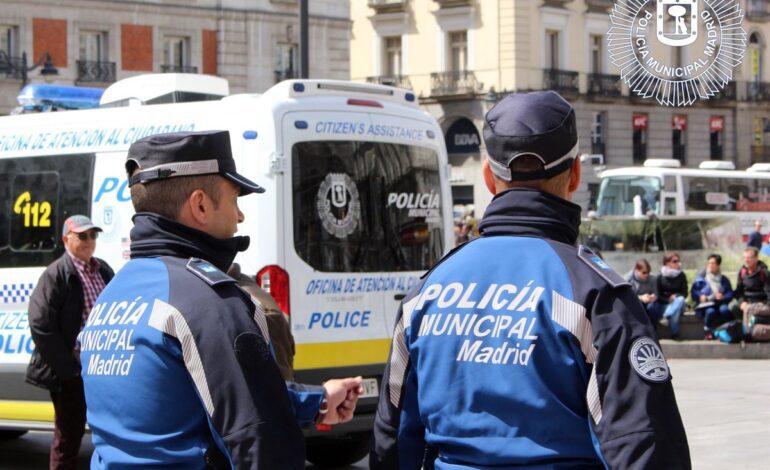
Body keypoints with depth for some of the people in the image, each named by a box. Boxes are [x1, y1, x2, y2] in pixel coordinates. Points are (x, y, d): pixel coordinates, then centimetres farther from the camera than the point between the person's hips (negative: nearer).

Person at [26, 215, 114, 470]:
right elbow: (40, 325, -15)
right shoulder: (56, 275, -9)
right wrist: (67, 366, -15)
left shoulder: (104, 270, 11)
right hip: (71, 371, -6)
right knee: (69, 436, 3)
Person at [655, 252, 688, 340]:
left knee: (680, 300, -34)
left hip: (679, 303, 1)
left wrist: (676, 296, -17)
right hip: (664, 305, -1)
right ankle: (674, 334, -39)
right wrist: (669, 300, -17)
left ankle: (665, 317, -42)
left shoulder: (681, 275, 5)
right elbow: (658, 296, 0)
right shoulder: (660, 277, 1)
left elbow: (685, 293, 3)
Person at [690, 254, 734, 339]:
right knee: (710, 311, -36)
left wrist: (723, 297, -15)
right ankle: (707, 332, -16)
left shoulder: (724, 280, 16)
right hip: (706, 304, -1)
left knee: (724, 309, -34)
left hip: (720, 303, 1)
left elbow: (730, 293, 7)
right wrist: (700, 296, -16)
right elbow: (693, 292, 5)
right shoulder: (701, 277, 13)